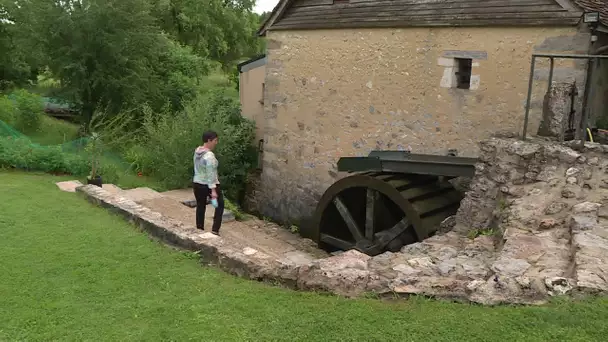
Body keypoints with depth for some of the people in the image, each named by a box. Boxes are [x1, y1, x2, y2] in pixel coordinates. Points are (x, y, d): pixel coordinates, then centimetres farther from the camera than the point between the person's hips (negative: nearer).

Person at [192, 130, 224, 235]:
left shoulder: (197, 151, 3)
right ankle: (215, 230, 7)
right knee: (220, 205, 11)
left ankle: (199, 230, 25)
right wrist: (213, 190, -25)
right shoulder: (209, 155, -24)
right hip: (208, 185, -7)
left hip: (197, 184, 8)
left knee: (200, 207, 17)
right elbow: (210, 175, -26)